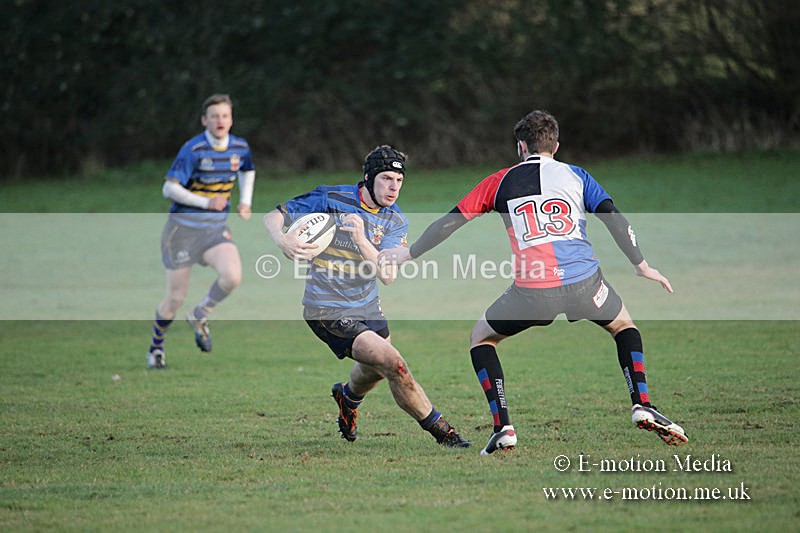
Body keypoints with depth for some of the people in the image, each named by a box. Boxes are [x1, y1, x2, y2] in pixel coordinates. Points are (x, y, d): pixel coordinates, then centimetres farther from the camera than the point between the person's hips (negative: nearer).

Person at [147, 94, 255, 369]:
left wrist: (245, 202, 10)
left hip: (216, 230, 4)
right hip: (182, 230, -4)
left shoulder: (240, 148, 1)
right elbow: (169, 189, -19)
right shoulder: (193, 150, -16)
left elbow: (247, 171, 25)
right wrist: (207, 203, -23)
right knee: (176, 298, 1)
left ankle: (199, 315, 5)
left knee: (232, 276, -24)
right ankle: (156, 347, 27)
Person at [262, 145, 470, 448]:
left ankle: (347, 397, 64)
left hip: (367, 306, 7)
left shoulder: (396, 221, -5)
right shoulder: (331, 199, -16)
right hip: (328, 309, -7)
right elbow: (273, 216, -9)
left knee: (376, 369, 29)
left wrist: (361, 239, -33)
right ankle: (440, 431, -6)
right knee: (393, 364, -19)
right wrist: (283, 241, -31)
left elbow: (388, 275, -18)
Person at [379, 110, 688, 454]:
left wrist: (407, 254, 26)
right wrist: (641, 266, 15)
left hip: (532, 291, -1)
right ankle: (642, 406, 10)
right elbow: (615, 221, 5)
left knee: (481, 338, 23)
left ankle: (503, 428, 9)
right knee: (624, 326, 31)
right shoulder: (577, 175, 14)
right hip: (584, 281, 1)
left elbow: (449, 223, 15)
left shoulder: (501, 181, 14)